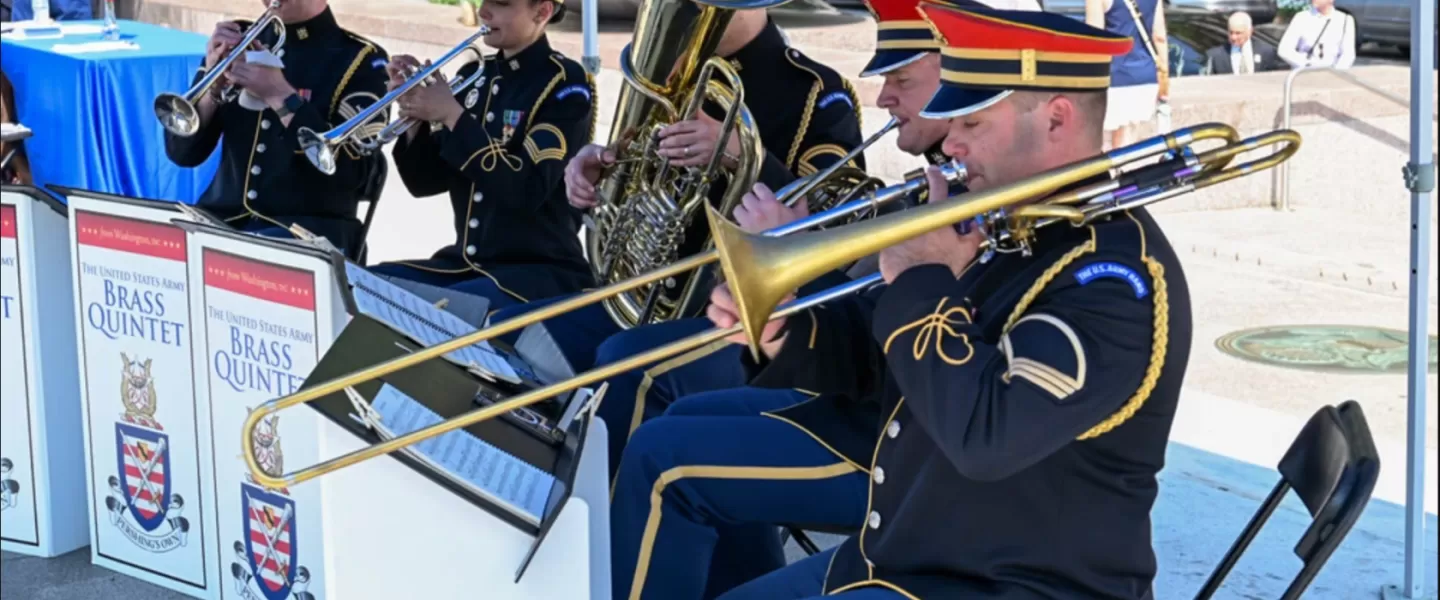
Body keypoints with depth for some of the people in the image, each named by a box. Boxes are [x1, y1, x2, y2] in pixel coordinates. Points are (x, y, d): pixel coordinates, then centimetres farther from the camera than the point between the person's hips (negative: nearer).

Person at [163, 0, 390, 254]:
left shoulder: (360, 59, 1)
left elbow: (352, 171, -13)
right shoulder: (239, 42, 14)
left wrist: (281, 97, -18)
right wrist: (213, 84, -9)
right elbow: (182, 152, 8)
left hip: (308, 227, -5)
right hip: (223, 220, 5)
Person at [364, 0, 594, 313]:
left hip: (542, 270, -7)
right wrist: (414, 115, -7)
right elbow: (426, 182, 11)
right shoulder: (474, 76, 12)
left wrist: (453, 116, -19)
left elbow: (527, 190, -20)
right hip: (467, 263, 7)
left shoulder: (565, 84, -8)